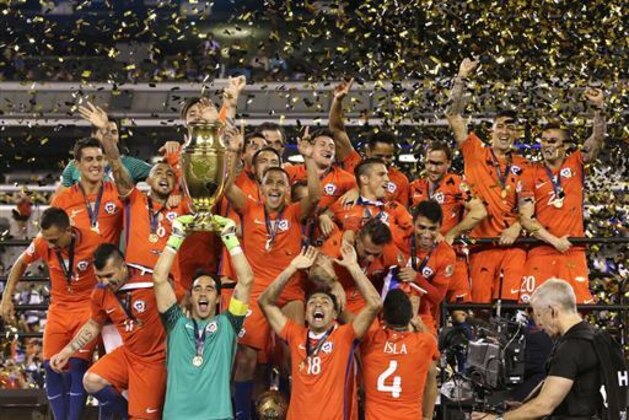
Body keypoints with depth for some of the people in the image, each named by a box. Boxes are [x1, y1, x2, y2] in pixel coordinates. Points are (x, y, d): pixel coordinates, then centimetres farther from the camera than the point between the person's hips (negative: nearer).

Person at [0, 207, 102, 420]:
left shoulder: (93, 242, -22)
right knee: (51, 366, -4)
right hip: (59, 307, 4)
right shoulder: (42, 243, -13)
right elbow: (21, 264, 7)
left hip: (87, 305, -4)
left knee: (78, 364, -16)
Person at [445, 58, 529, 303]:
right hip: (481, 242, -1)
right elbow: (454, 116, 6)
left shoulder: (523, 166, 13)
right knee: (480, 302, -4)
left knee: (511, 299, -9)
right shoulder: (475, 154, 11)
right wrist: (461, 78, 3)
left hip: (513, 243, 1)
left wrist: (517, 227, -10)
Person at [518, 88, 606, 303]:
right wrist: (553, 240, -10)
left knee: (579, 302, -5)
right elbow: (526, 219, 0)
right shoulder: (531, 176, 5)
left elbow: (597, 140, -4)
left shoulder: (575, 164, 9)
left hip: (573, 250, 1)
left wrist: (599, 108, -18)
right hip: (541, 251, -1)